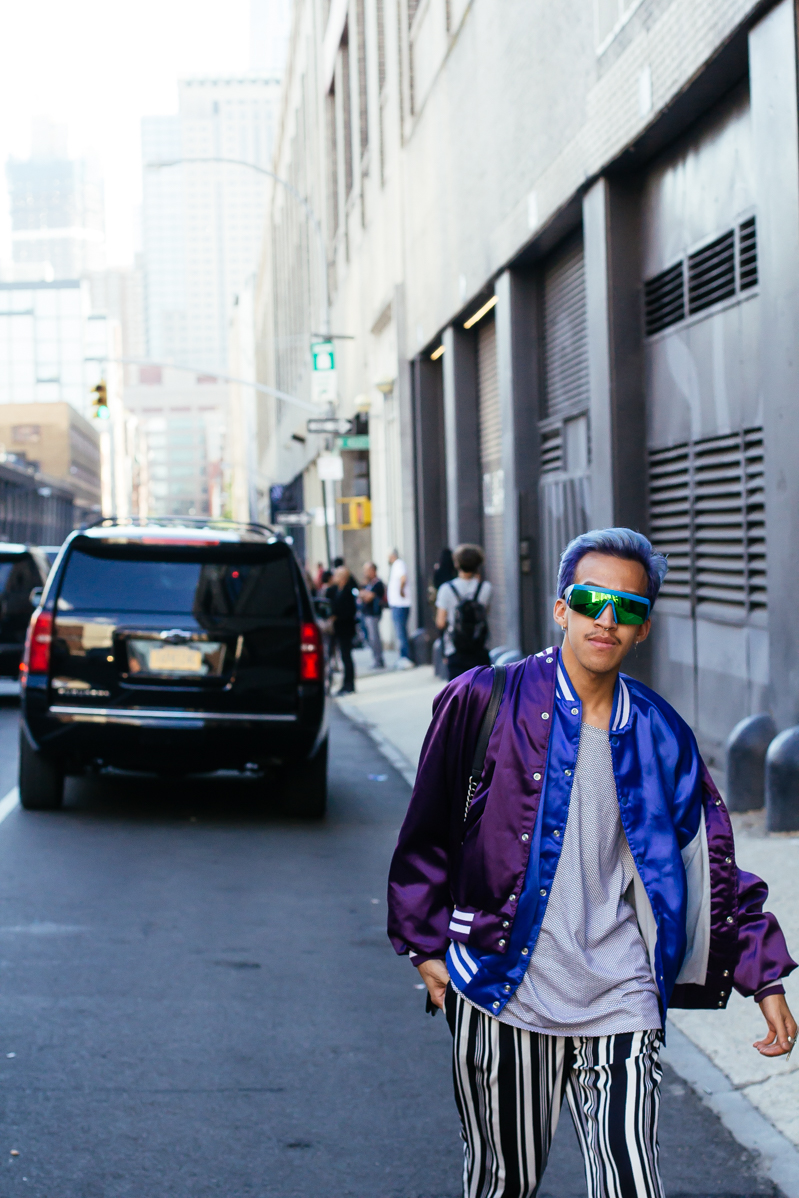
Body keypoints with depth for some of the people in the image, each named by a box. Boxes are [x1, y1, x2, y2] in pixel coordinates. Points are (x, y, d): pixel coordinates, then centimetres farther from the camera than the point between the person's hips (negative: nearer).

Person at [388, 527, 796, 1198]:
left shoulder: (660, 734, 6)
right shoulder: (486, 702, -3)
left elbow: (712, 865, 13)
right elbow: (428, 833, 5)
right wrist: (426, 944, 3)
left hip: (620, 1000, 2)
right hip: (503, 990, -2)